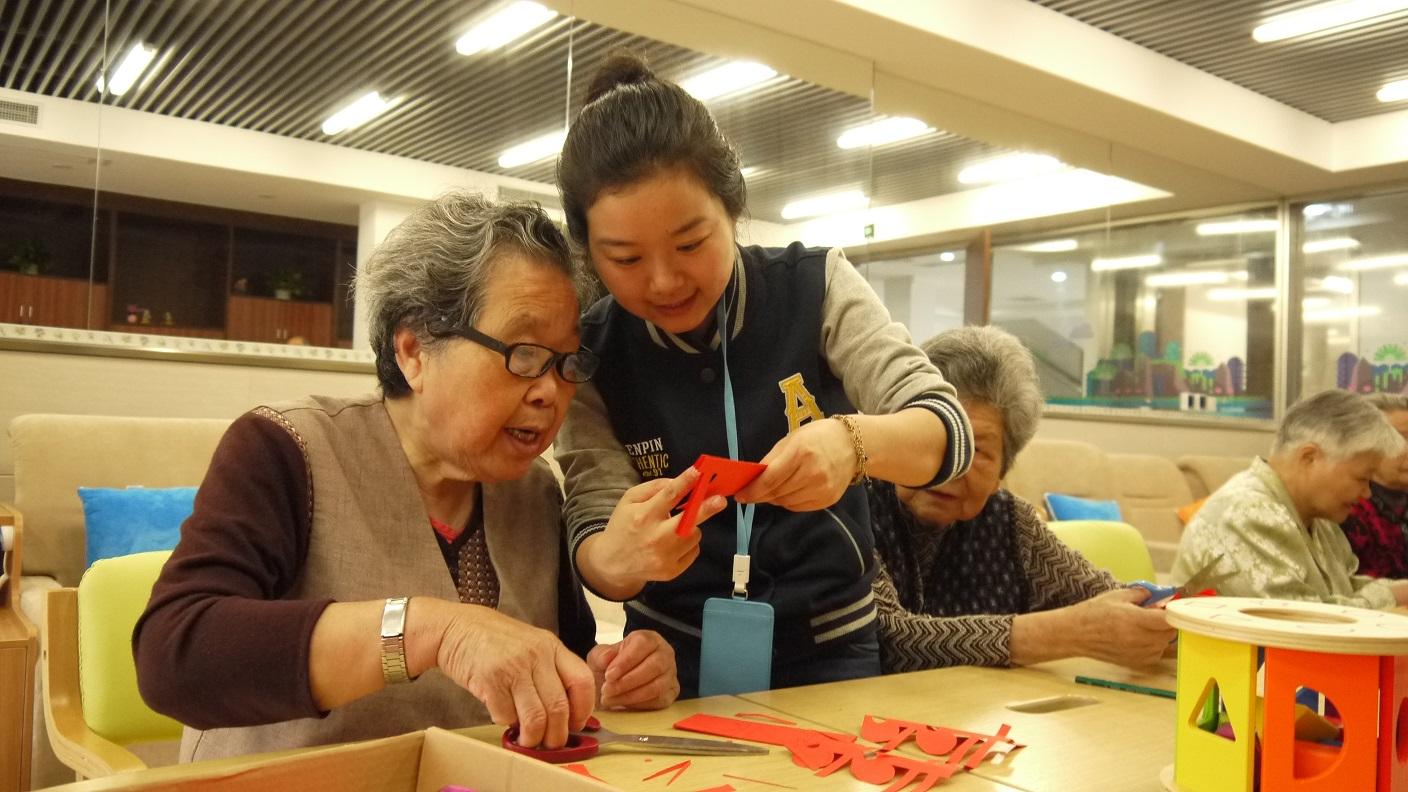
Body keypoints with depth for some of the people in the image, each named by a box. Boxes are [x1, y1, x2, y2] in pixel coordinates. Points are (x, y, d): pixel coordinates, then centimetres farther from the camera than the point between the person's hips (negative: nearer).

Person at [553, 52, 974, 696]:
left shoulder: (815, 287, -6)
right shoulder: (590, 358, -7)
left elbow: (948, 431, -11)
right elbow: (595, 540, -13)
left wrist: (853, 442, -34)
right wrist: (622, 555, -38)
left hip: (828, 649, -1)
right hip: (677, 661, 2)